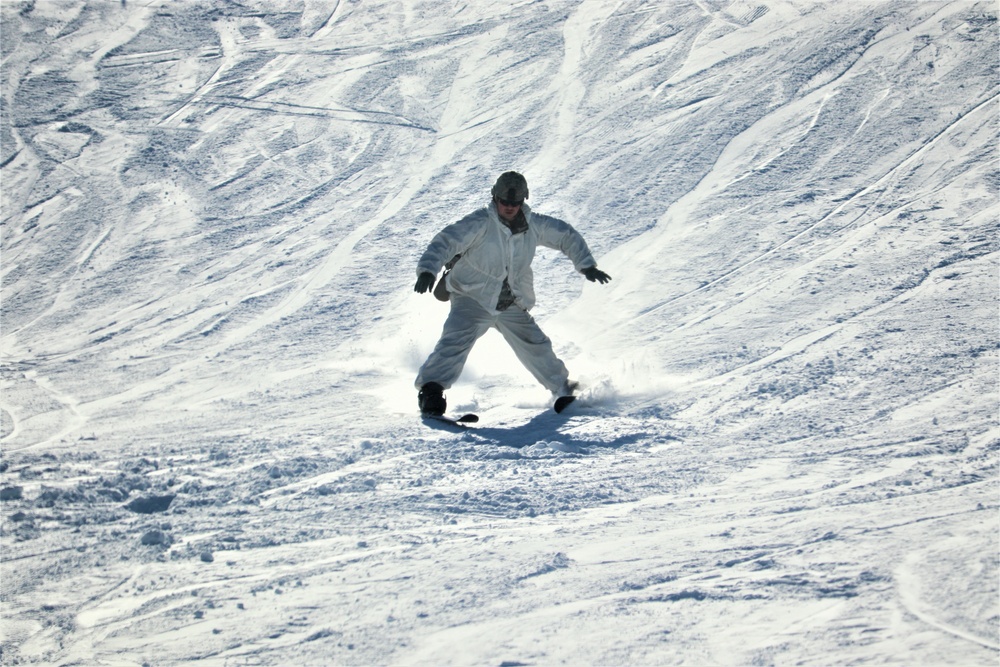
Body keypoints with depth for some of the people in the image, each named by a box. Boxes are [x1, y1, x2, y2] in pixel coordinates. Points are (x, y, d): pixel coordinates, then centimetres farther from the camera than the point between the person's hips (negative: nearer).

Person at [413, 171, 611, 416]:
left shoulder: (533, 225, -4)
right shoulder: (479, 223, -19)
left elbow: (567, 236, 10)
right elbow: (445, 241, -28)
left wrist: (587, 266, 1)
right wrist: (428, 270, -45)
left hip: (512, 306, 4)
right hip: (472, 299, -4)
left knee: (536, 348, 6)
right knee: (458, 338, -27)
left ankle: (563, 390, 28)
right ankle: (430, 390, -31)